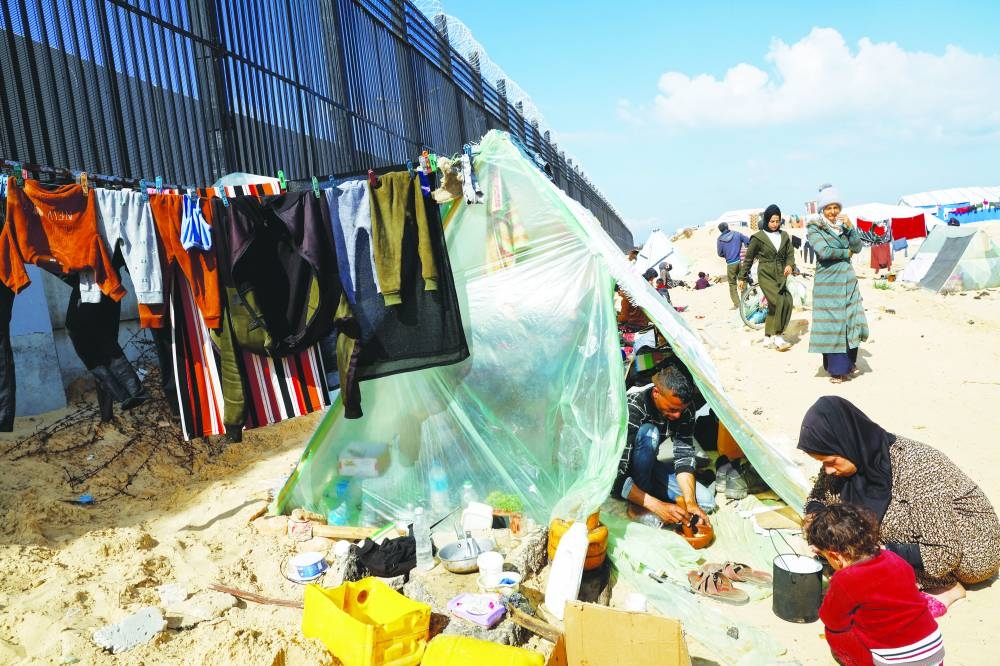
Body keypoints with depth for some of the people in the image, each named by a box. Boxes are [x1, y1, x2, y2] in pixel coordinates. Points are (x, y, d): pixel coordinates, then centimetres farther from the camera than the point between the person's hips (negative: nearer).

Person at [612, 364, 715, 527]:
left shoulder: (685, 408, -17)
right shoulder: (632, 408, -35)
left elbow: (684, 455, -14)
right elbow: (615, 475, -37)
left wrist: (690, 502, -28)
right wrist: (656, 506, -41)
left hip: (647, 465, 6)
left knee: (705, 500, -10)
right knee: (648, 433, -36)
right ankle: (639, 507, -20)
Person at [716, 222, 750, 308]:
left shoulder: (720, 240, -3)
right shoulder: (737, 234, -1)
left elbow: (720, 253, 1)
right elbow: (748, 241, -2)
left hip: (731, 264, -1)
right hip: (741, 261, 2)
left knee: (732, 284, 7)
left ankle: (737, 304, 1)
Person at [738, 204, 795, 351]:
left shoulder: (784, 236, 10)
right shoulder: (758, 237, -3)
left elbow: (790, 254, 11)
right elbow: (748, 258, 3)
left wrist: (790, 265, -12)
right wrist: (742, 277, 5)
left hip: (780, 275, 5)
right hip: (765, 275, -5)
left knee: (773, 307, 4)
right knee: (780, 301, -21)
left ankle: (768, 339, 15)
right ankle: (777, 336, -14)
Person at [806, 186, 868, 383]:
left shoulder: (844, 226, 12)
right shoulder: (814, 229, -3)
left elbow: (857, 248, 4)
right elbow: (824, 251, -16)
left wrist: (850, 227, -8)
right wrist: (846, 252, -3)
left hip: (847, 279, 5)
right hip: (828, 281, -5)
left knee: (851, 321, 6)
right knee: (832, 324, -2)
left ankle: (849, 363, 23)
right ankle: (836, 369, 7)